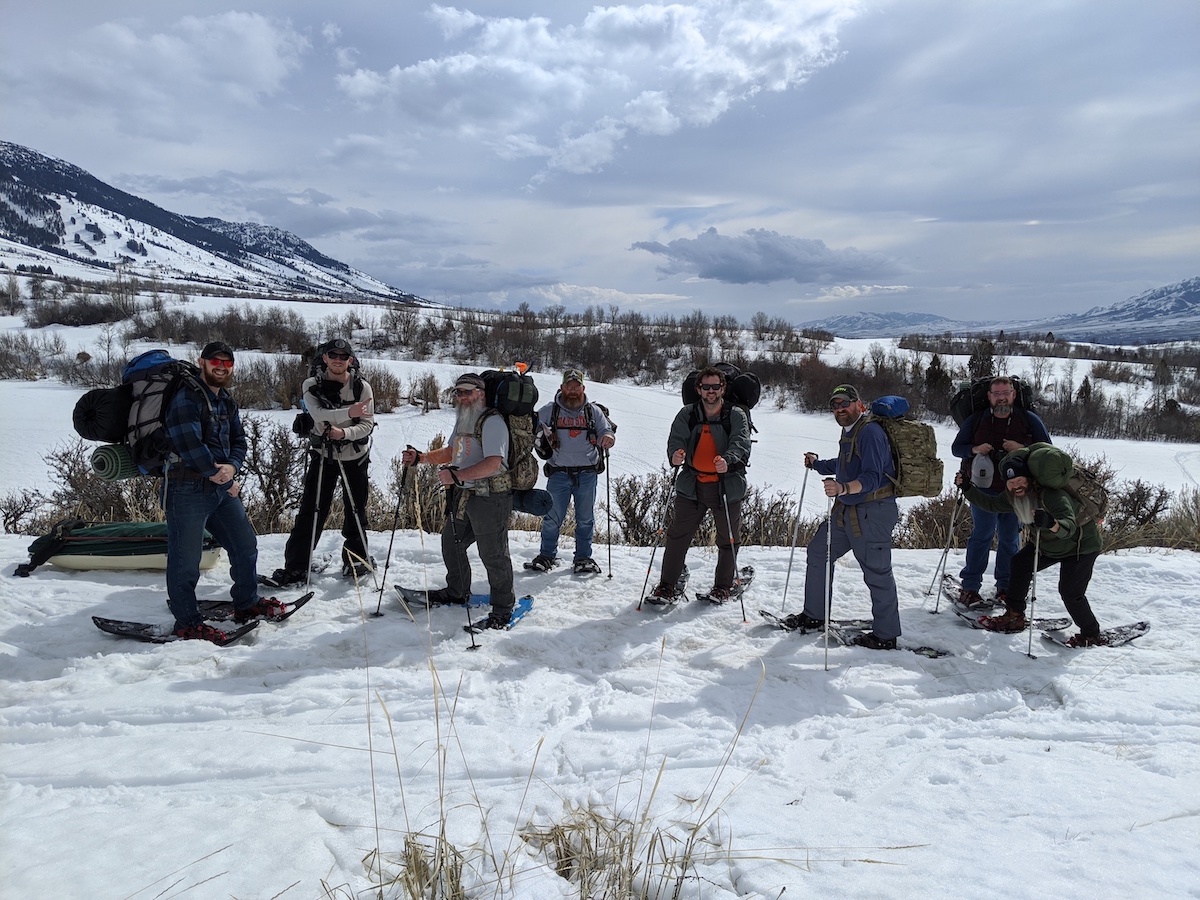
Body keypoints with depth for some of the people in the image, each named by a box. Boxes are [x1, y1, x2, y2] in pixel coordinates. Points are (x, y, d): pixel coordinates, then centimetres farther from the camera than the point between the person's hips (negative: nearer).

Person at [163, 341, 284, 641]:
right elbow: (190, 445, -21)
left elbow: (238, 440, 13)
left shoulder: (226, 401, 14)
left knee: (245, 545, 15)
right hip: (188, 489, -9)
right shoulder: (187, 397, -13)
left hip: (223, 487, 9)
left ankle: (247, 604, 32)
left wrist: (232, 466, -10)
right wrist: (224, 480, -13)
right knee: (186, 559, 1)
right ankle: (187, 623, 13)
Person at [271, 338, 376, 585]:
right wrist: (348, 412, -40)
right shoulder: (312, 386, -7)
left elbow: (368, 424, -11)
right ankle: (296, 566, 7)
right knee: (311, 510, 0)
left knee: (355, 510, 8)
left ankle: (356, 559, 25)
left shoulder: (362, 387, -8)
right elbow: (318, 414, -24)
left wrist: (344, 432, -28)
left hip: (355, 456, 0)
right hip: (323, 455, 0)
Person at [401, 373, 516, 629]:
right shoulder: (462, 420, 16)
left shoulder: (492, 421, -15)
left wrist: (456, 476, -30)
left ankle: (503, 607, 11)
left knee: (493, 554, -4)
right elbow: (451, 452, 26)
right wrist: (420, 457, 13)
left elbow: (493, 463, -26)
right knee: (451, 542, 21)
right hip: (464, 495, 10)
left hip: (490, 496, -10)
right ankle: (457, 592, 41)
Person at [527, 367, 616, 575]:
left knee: (585, 518, 8)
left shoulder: (593, 411, 8)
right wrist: (543, 434, -14)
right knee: (552, 517, 3)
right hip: (559, 472, -1)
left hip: (587, 473, 1)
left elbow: (606, 432, 9)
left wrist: (607, 438, -15)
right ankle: (547, 555, 19)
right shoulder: (549, 410, 4)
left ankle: (583, 557, 20)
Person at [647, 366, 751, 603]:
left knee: (728, 539, 12)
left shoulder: (736, 416, -3)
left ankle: (723, 586, 30)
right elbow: (676, 438, -7)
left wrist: (727, 460, -39)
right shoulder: (687, 414, 4)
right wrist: (675, 455, -31)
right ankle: (668, 586, 10)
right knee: (677, 536, 0)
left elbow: (741, 445, -17)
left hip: (727, 485, -1)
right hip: (692, 485, 1)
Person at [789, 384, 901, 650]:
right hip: (847, 510, 11)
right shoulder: (848, 431, 13)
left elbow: (871, 477, -28)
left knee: (877, 572, -3)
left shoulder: (870, 432, -17)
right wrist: (817, 464, 26)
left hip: (872, 513, -11)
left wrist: (844, 488, -42)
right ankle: (814, 616, 29)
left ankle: (885, 636, 9)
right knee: (818, 551, 17)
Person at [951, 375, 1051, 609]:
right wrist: (974, 449, -12)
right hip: (984, 488, -2)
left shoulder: (1029, 420, 3)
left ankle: (1005, 587, 21)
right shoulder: (976, 420, 3)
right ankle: (969, 588, 2)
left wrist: (1022, 449, -14)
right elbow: (956, 447, 9)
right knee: (981, 536, -3)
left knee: (1010, 539, 9)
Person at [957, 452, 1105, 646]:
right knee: (1019, 565, 6)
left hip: (1081, 545, -8)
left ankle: (1091, 635, 9)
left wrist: (1052, 523, -69)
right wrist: (967, 488, -4)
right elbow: (992, 504, 5)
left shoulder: (1053, 494, -36)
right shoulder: (1013, 496, -12)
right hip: (1047, 544, 8)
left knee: (1070, 593, -13)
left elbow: (1069, 527, -47)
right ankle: (1014, 617, 17)